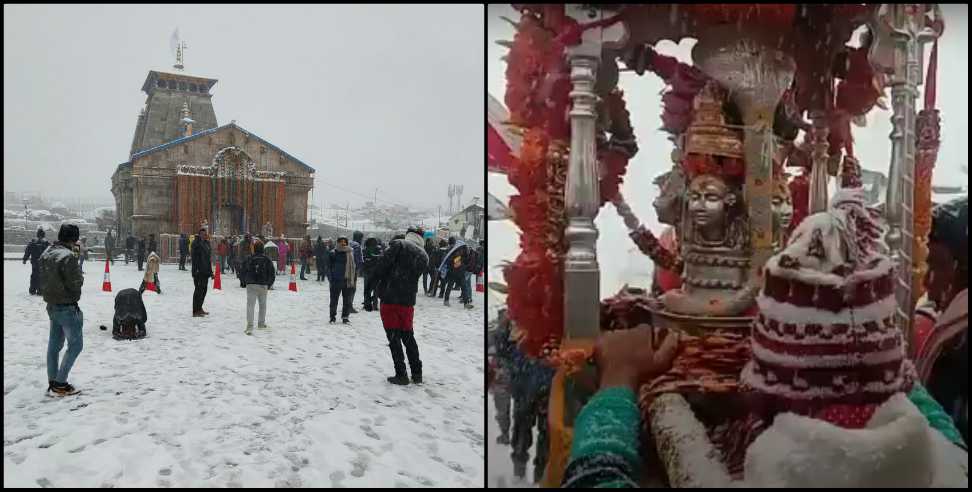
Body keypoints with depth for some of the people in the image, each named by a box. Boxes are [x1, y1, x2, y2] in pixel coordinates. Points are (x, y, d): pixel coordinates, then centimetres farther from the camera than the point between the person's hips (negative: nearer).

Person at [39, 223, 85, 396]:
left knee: (54, 344, 15)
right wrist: (79, 274, -1)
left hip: (51, 306, 9)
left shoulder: (46, 254, 5)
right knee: (75, 344, 1)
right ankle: (60, 384, -1)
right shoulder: (67, 256, -22)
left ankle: (53, 381, 23)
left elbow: (43, 280, 12)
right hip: (67, 307, -9)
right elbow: (76, 283, -19)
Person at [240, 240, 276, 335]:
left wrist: (245, 283, 18)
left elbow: (243, 271, 5)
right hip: (263, 285, 1)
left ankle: (249, 326, -20)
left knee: (250, 304, -6)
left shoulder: (249, 259, 1)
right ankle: (261, 323, 27)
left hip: (251, 285, -1)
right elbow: (272, 273, 3)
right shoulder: (267, 260, 1)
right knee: (262, 304, 18)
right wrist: (269, 284, 16)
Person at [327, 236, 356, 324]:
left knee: (347, 300, 6)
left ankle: (345, 316, 18)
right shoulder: (333, 253, 0)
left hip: (348, 280, 2)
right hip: (336, 280, -2)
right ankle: (332, 316, 17)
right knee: (334, 299, 4)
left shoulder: (351, 252, 6)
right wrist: (330, 278, -5)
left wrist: (355, 277, 7)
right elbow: (329, 267, 3)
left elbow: (355, 265, 12)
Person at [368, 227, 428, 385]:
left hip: (389, 299, -5)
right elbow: (416, 276, 12)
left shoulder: (399, 245, -7)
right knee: (408, 336, 16)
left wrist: (369, 282, -5)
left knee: (394, 337, 2)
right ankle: (417, 373, 18)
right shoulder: (424, 256, 10)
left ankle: (401, 374, 2)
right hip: (408, 301, 5)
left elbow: (382, 265, -13)